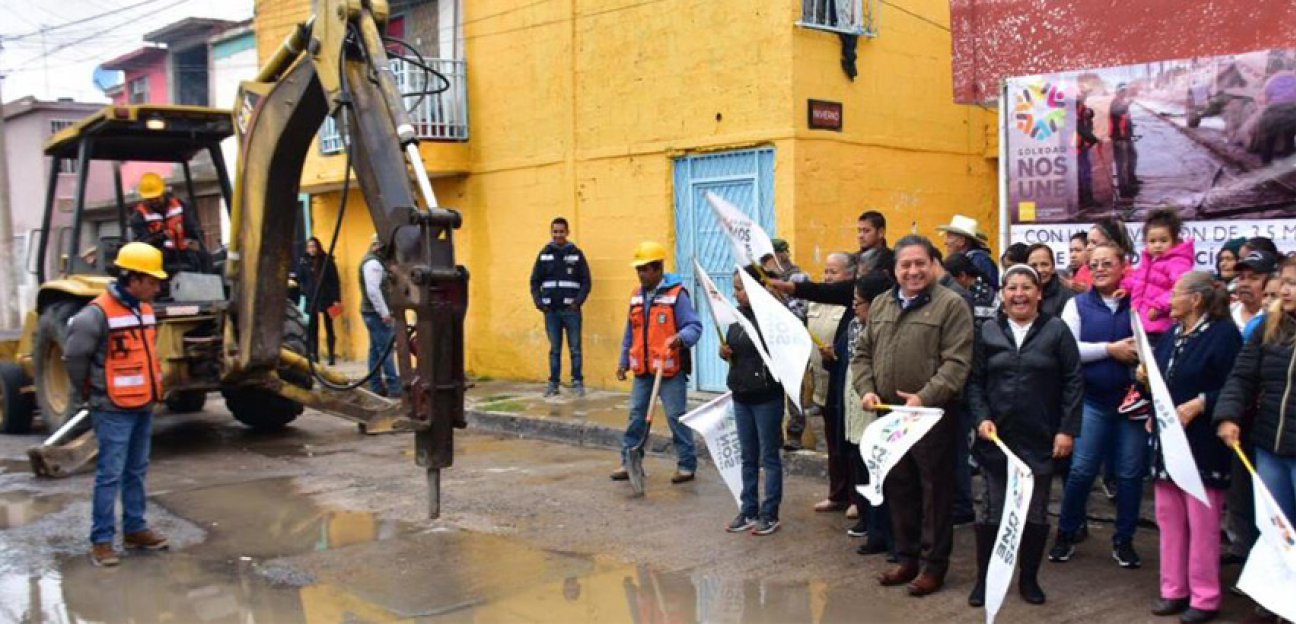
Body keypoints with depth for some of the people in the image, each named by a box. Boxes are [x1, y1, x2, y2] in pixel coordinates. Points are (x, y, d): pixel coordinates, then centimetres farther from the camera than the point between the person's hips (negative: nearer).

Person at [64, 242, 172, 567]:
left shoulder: (145, 309, 8)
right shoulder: (98, 313, -19)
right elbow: (75, 357, -13)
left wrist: (152, 388, 14)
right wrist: (89, 392, -2)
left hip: (143, 406, 8)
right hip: (114, 410, -8)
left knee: (137, 471, 15)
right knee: (110, 475, -3)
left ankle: (135, 528, 25)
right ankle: (101, 540, 4)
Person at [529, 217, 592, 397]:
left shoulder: (576, 254, 2)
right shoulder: (544, 254, 7)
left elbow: (586, 281, 0)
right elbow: (535, 281, 9)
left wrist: (578, 301, -13)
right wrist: (538, 302, -4)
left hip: (571, 310, -2)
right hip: (551, 310, 2)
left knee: (575, 348, 2)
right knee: (554, 349, 8)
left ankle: (577, 382, 9)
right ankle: (553, 383, 13)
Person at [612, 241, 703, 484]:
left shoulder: (676, 294, -9)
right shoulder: (637, 296, 12)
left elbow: (694, 326, -14)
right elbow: (630, 333, 19)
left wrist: (680, 338, -33)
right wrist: (623, 361, 19)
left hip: (670, 371, -6)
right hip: (642, 371, 6)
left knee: (677, 417, 0)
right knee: (637, 416, 11)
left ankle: (687, 465, 11)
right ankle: (629, 462, 21)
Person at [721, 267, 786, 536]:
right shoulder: (737, 315, 7)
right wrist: (725, 354, 0)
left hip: (767, 397, -7)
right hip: (741, 396, 7)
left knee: (769, 457, 5)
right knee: (748, 457, 14)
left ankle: (770, 515, 13)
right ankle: (749, 511, 24)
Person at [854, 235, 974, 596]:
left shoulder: (951, 305, -7)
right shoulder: (880, 305, 12)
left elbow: (956, 362, -15)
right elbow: (863, 354, 15)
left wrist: (925, 397, -25)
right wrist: (866, 389, -2)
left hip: (933, 416, -6)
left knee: (934, 492, 3)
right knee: (898, 489, 14)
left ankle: (933, 564, 15)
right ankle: (907, 558, 28)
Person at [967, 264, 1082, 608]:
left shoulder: (1056, 330, -2)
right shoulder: (989, 331, 4)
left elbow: (1073, 382, -3)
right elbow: (975, 381, 5)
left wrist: (1067, 430, -8)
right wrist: (982, 418, -9)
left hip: (1040, 439, -1)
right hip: (997, 438, 1)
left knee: (1036, 514, 9)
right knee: (992, 511, 6)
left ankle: (1029, 579, 25)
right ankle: (983, 578, 19)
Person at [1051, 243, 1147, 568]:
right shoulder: (1077, 304, 6)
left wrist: (1143, 356, -17)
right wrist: (1110, 349, -12)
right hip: (1092, 401, 0)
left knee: (1130, 473, 6)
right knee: (1081, 470, -2)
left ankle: (1124, 540, 20)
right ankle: (1067, 533, 15)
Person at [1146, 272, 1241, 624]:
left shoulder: (1224, 334, -11)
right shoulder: (1173, 334, 13)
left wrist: (1199, 404, -25)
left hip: (1202, 444, -8)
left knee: (1202, 522, 0)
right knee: (1169, 517, 12)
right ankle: (1174, 590, 22)